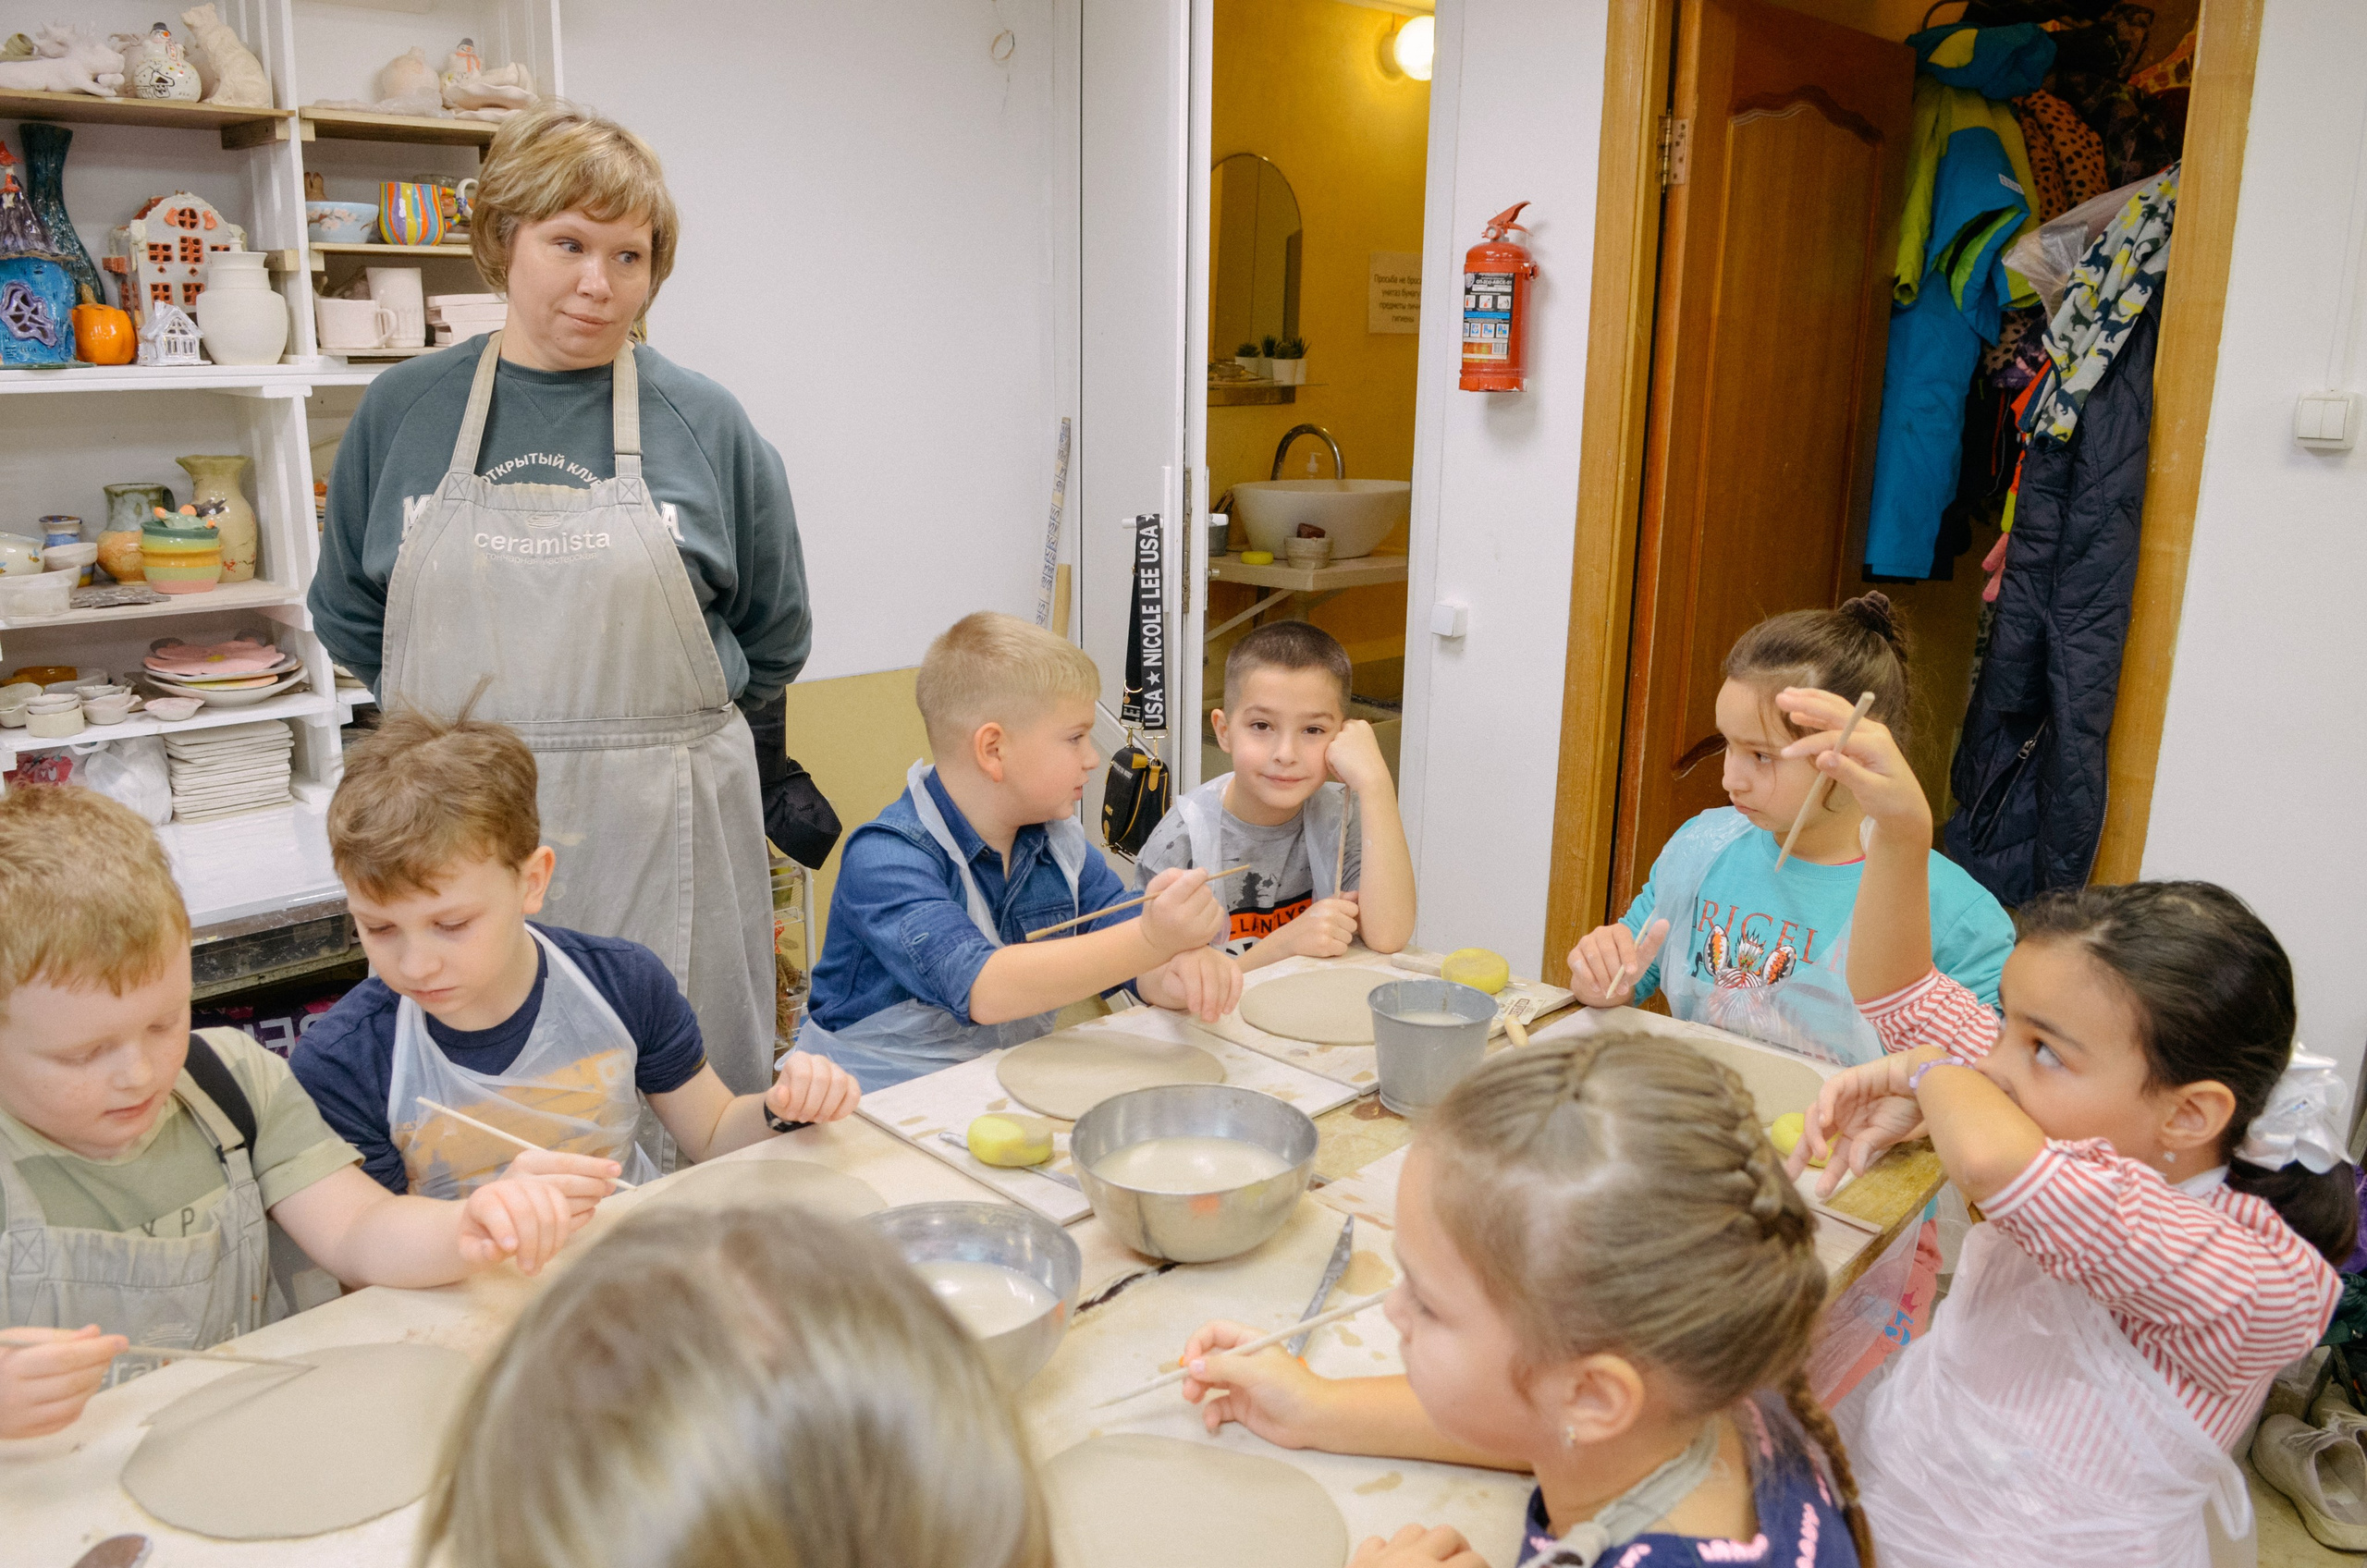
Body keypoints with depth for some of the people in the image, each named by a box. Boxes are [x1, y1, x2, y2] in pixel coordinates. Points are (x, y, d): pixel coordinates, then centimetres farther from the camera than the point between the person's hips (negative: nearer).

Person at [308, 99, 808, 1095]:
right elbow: (348, 618, 15)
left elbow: (775, 640, 10)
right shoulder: (403, 410, 6)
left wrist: (650, 715, 11)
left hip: (659, 828, -1)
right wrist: (484, 707, 10)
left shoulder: (705, 425, 2)